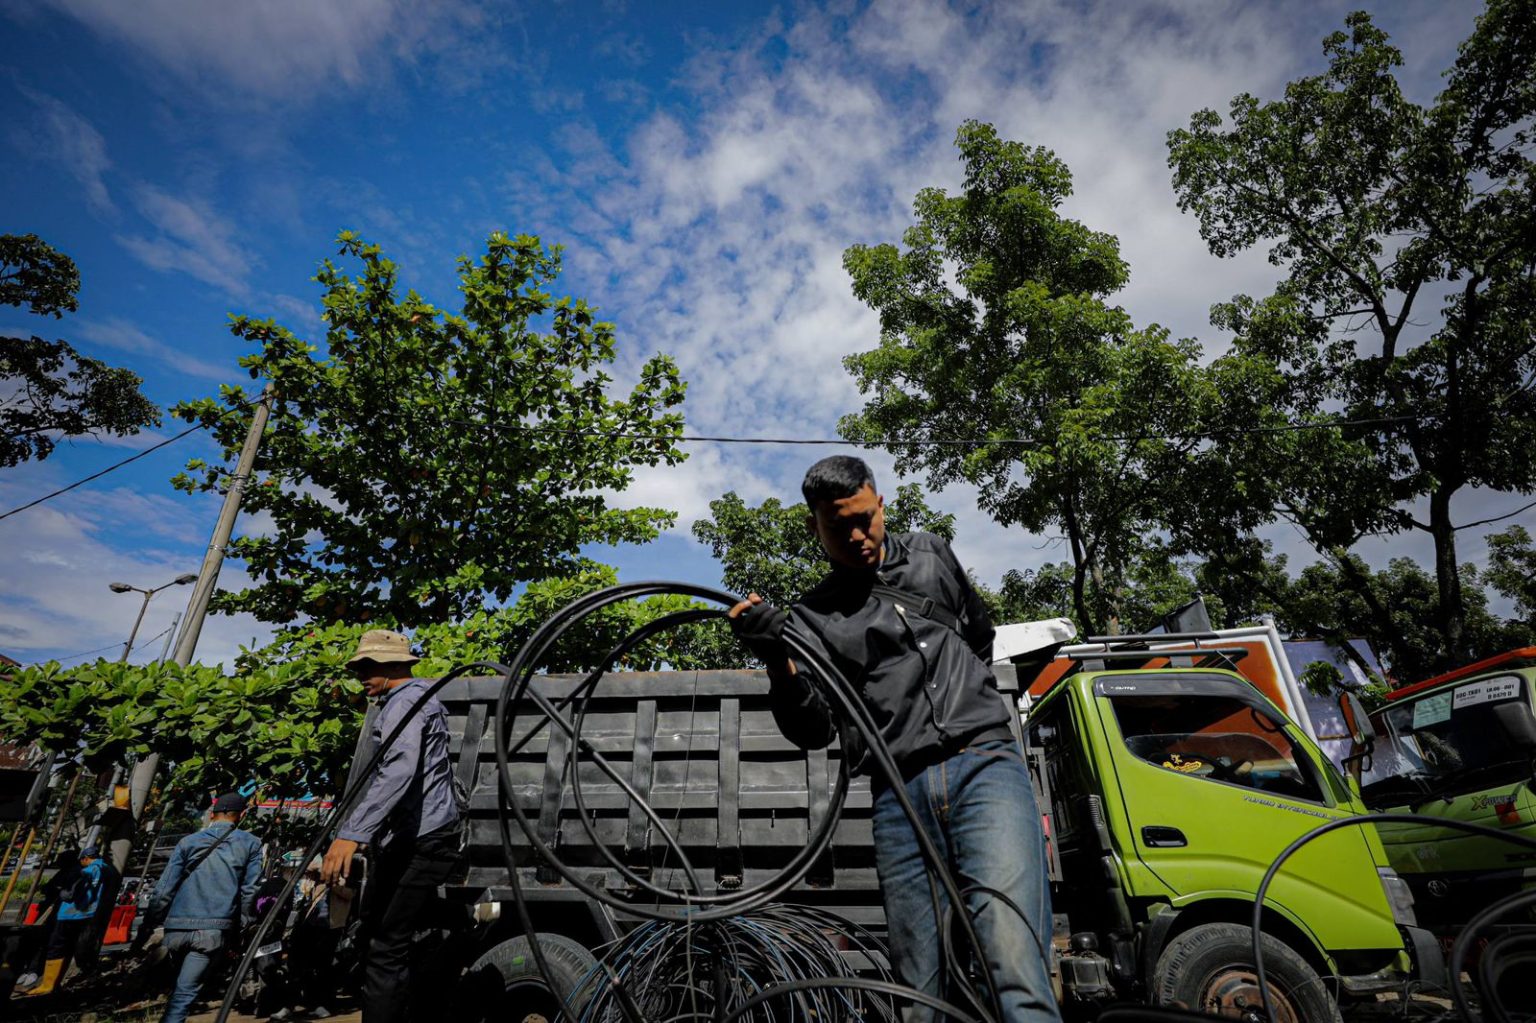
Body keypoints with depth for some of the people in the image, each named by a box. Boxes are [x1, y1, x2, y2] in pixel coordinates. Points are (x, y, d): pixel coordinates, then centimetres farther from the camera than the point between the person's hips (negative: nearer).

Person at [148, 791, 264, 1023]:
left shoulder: (188, 842, 8)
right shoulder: (250, 843, 5)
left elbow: (164, 889, 4)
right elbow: (249, 890, 4)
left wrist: (150, 924, 15)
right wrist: (244, 926, 14)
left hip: (176, 928, 3)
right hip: (214, 929, -3)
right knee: (184, 993, -3)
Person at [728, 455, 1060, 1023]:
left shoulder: (930, 555, 15)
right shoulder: (812, 619, 7)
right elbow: (813, 733, -4)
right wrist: (779, 662, -22)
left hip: (984, 766, 0)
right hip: (899, 795, 1)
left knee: (1017, 972, -18)